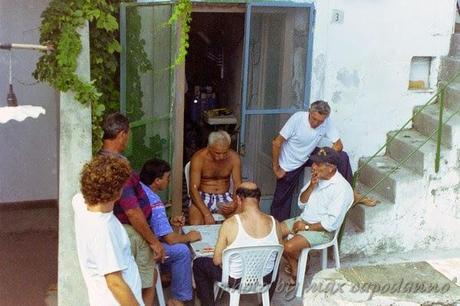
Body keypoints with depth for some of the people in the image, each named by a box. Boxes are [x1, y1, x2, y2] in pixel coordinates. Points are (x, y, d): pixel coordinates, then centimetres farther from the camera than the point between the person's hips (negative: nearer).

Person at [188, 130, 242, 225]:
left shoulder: (234, 157, -7)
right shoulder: (198, 158, -16)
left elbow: (238, 184, -6)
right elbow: (193, 189, -20)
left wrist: (235, 203, -28)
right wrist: (206, 214, -32)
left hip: (224, 197, 3)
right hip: (202, 197, -2)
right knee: (196, 224, -31)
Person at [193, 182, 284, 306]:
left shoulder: (230, 224, -22)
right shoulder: (274, 223, -12)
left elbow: (217, 261, -13)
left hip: (236, 281, -3)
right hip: (266, 280, 3)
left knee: (198, 263, 22)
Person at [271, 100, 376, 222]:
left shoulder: (327, 122, -20)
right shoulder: (297, 118, -30)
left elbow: (339, 145, -13)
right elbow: (277, 143, -24)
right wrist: (276, 168, -19)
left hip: (309, 155, 3)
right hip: (290, 165, -3)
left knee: (342, 157, -13)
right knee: (282, 199, 3)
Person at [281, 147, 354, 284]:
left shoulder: (341, 188, -22)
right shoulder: (317, 178, 2)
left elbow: (332, 223, -23)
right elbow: (301, 204, 5)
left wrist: (307, 227, -17)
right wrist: (311, 186, -11)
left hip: (322, 230, -8)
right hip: (303, 220, 8)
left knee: (289, 247, -27)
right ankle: (294, 268, 7)